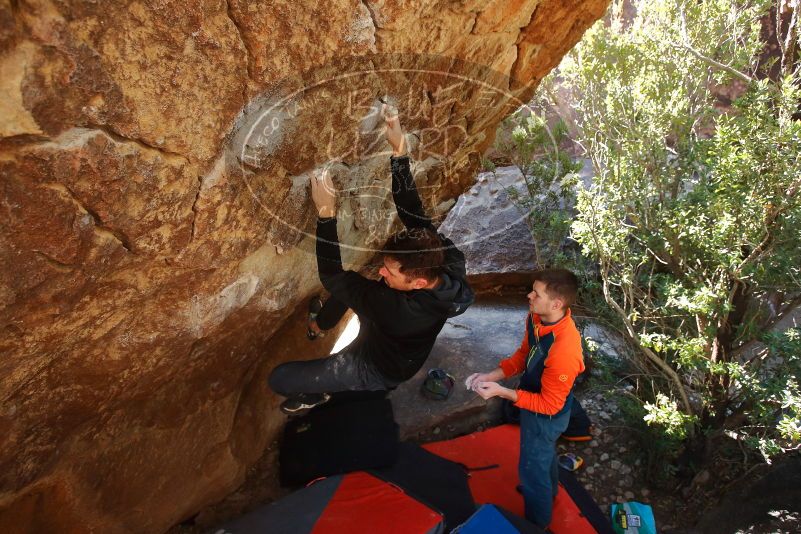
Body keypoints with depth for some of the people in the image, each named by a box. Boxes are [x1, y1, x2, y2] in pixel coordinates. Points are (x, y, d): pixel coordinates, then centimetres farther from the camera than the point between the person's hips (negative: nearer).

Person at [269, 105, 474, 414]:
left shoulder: (399, 310, -47)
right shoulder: (448, 262, -31)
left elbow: (331, 277, -38)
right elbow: (414, 215, -23)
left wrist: (326, 212, -39)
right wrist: (399, 151, -30)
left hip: (378, 369, -6)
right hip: (386, 341, 7)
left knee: (278, 379, -6)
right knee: (350, 282, 18)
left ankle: (316, 396, 27)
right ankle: (317, 325, 46)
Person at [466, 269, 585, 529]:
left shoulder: (563, 352, -42)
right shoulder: (536, 318, -18)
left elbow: (549, 404, -30)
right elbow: (524, 354, 0)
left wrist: (501, 391, -31)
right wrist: (491, 375, -12)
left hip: (547, 415, -8)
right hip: (535, 398, 8)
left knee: (532, 467, 16)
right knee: (544, 451, 34)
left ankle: (537, 523, 45)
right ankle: (548, 492, 64)